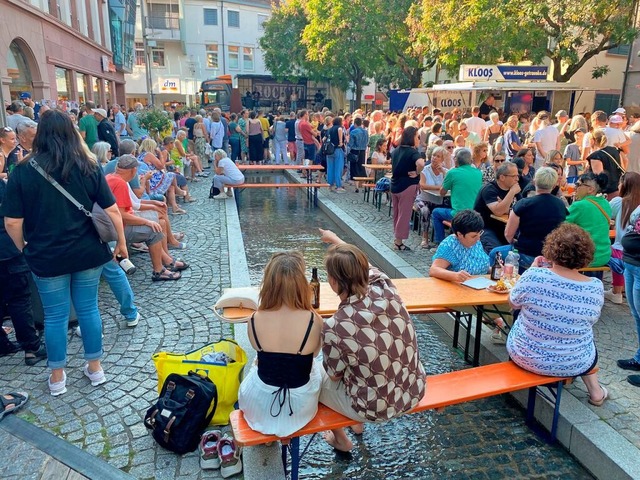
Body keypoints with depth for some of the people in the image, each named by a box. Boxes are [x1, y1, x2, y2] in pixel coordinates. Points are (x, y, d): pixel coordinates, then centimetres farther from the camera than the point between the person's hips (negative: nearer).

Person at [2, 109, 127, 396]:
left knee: (55, 316, 11)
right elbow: (112, 210, -4)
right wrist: (121, 243, 7)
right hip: (88, 253, 2)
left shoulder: (23, 172, -8)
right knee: (88, 309, 14)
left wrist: (25, 249, 9)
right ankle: (95, 368, 27)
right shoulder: (88, 167, -4)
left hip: (47, 257, -1)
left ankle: (57, 377, 27)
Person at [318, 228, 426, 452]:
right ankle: (359, 424, 49)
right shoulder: (385, 287, -18)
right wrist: (335, 239, 23)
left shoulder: (334, 327, -30)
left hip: (375, 408, -5)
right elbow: (362, 265, 6)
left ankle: (340, 439, 39)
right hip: (413, 392, 5)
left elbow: (335, 375, -10)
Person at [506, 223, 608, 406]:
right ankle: (595, 391, 39)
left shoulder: (533, 276, -25)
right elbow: (590, 320, 2)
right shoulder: (596, 287, -18)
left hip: (525, 355, -1)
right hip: (573, 364, 2)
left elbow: (513, 302, -5)